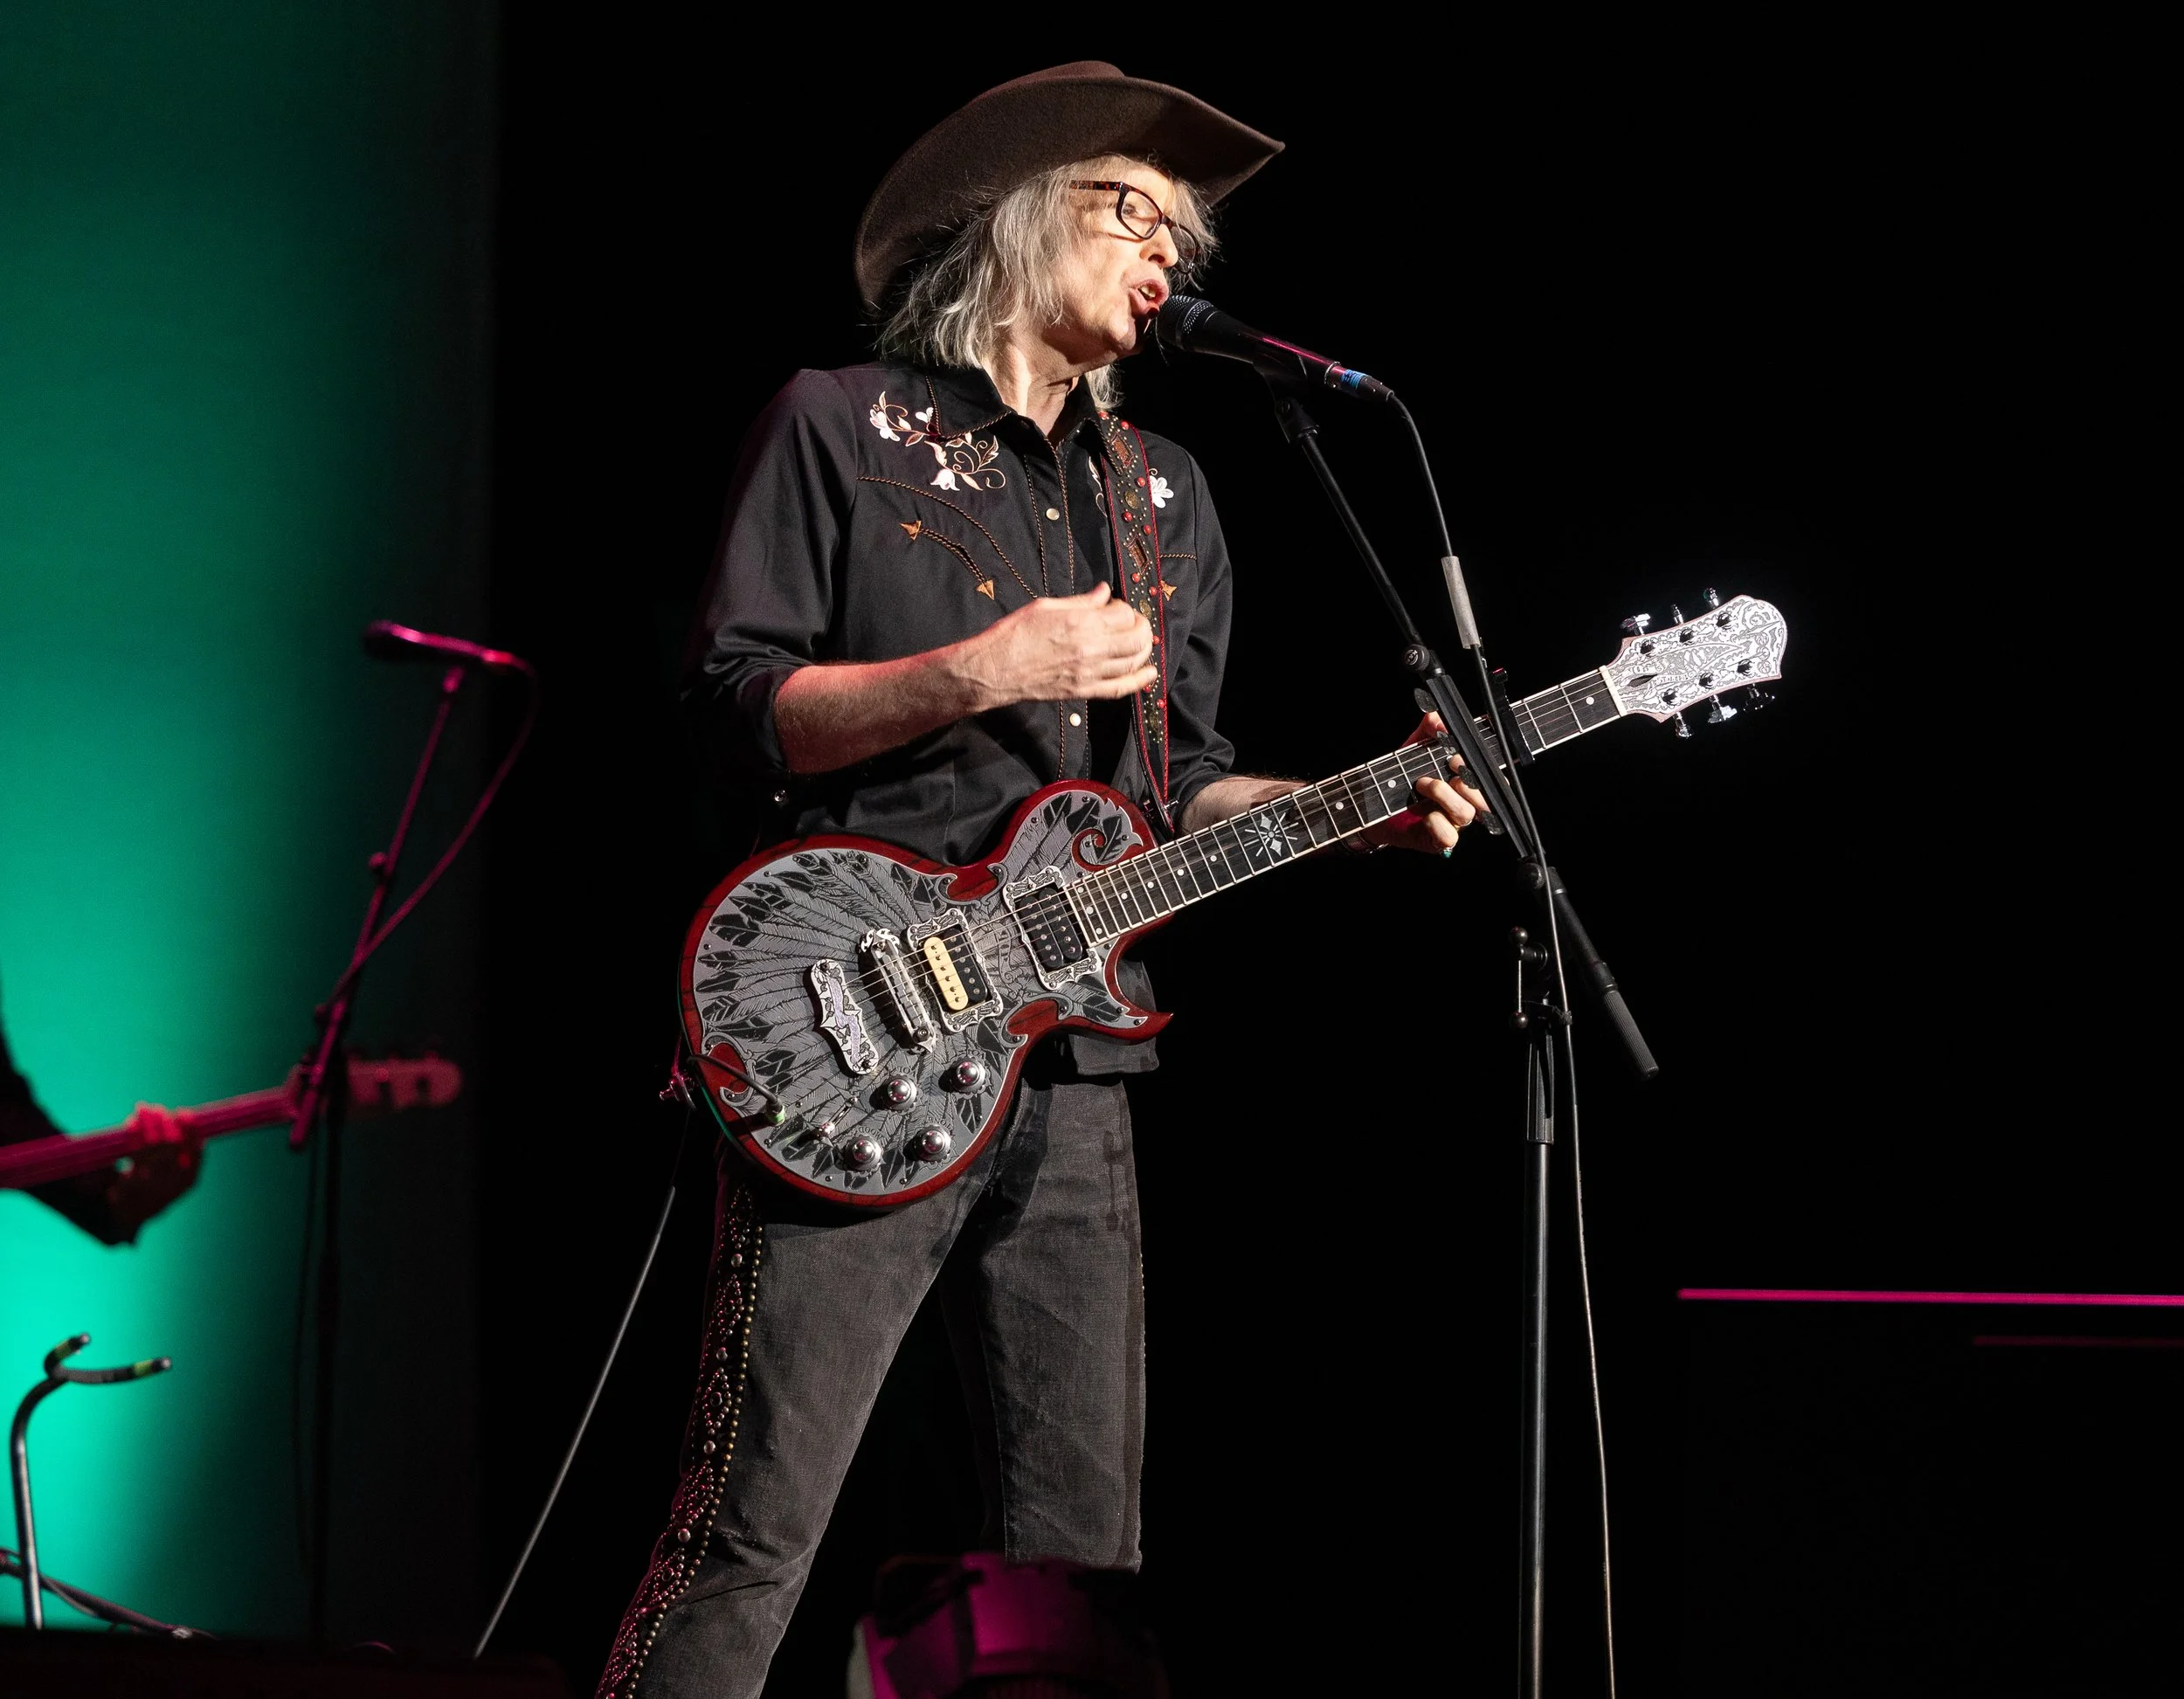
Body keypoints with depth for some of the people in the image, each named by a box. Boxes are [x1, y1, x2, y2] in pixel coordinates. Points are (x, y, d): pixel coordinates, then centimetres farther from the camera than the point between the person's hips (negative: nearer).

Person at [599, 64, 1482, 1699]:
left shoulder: (1163, 497, 20)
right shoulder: (840, 427, 2)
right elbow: (737, 706, -6)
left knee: (1082, 1550, 6)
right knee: (754, 1530, -11)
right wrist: (984, 675, -16)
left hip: (1075, 1068, 6)